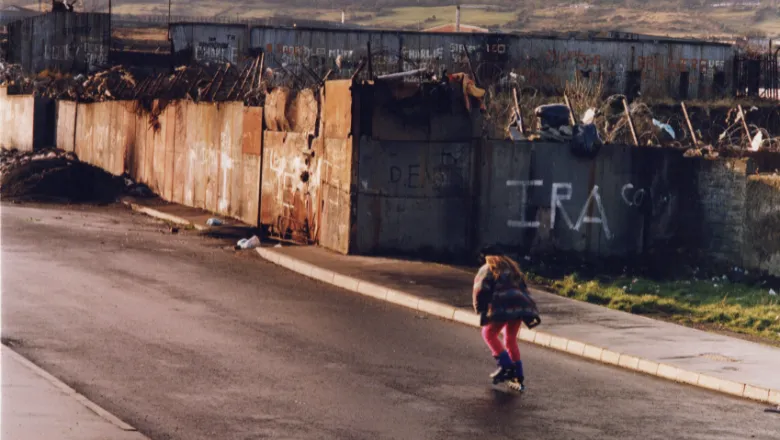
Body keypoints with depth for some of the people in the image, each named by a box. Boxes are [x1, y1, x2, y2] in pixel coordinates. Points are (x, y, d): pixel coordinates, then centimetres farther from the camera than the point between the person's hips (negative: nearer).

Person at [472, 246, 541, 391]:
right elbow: (524, 288, 24)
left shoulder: (487, 269, 10)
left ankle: (506, 365, -1)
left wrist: (479, 308, 10)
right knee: (511, 340, 17)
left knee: (489, 334, 11)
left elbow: (481, 290, -3)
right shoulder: (513, 267, 28)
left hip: (502, 306, -6)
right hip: (520, 305, 6)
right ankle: (518, 377, 14)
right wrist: (529, 313, 22)